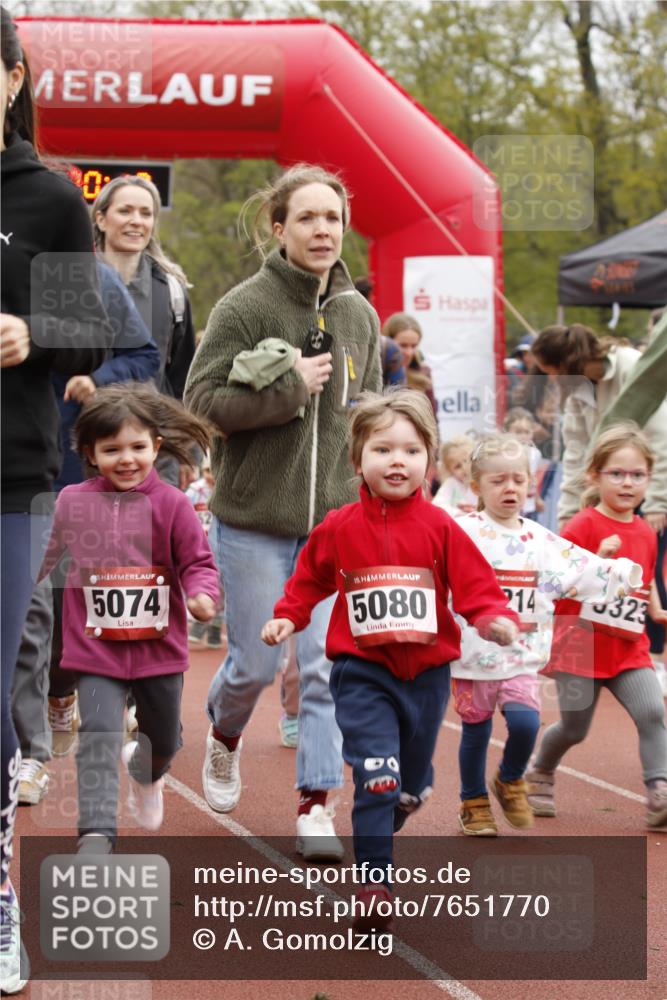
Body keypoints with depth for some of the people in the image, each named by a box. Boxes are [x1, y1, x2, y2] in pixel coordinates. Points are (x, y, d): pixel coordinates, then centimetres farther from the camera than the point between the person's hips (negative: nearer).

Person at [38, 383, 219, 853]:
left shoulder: (171, 504, -8)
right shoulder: (71, 502, -4)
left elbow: (198, 562, -7)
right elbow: (43, 559, 9)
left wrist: (202, 594, -26)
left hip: (160, 647, 1)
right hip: (95, 650, -1)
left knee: (164, 740, 20)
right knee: (99, 737, -16)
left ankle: (145, 772, 55)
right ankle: (96, 833, -16)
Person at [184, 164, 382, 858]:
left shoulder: (359, 314, 7)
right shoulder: (244, 307, -9)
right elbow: (201, 399, -14)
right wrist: (290, 387, -19)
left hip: (335, 516, 3)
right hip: (253, 517, -3)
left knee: (329, 665, -3)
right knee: (257, 661, 6)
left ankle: (315, 805, 3)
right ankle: (224, 733, 38)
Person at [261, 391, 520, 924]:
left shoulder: (439, 527, -5)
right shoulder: (338, 529, -4)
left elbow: (476, 585, -6)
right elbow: (308, 580, 12)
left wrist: (497, 619, -24)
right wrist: (286, 619, -1)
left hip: (426, 673, 2)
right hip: (362, 674, -2)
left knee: (410, 784, 16)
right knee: (377, 777, -15)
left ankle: (379, 831, 47)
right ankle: (374, 882, -7)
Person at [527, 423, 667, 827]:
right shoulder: (584, 526, -10)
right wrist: (599, 560, -27)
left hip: (629, 648, 4)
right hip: (581, 645, -4)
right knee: (574, 728, 7)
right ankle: (541, 776, 35)